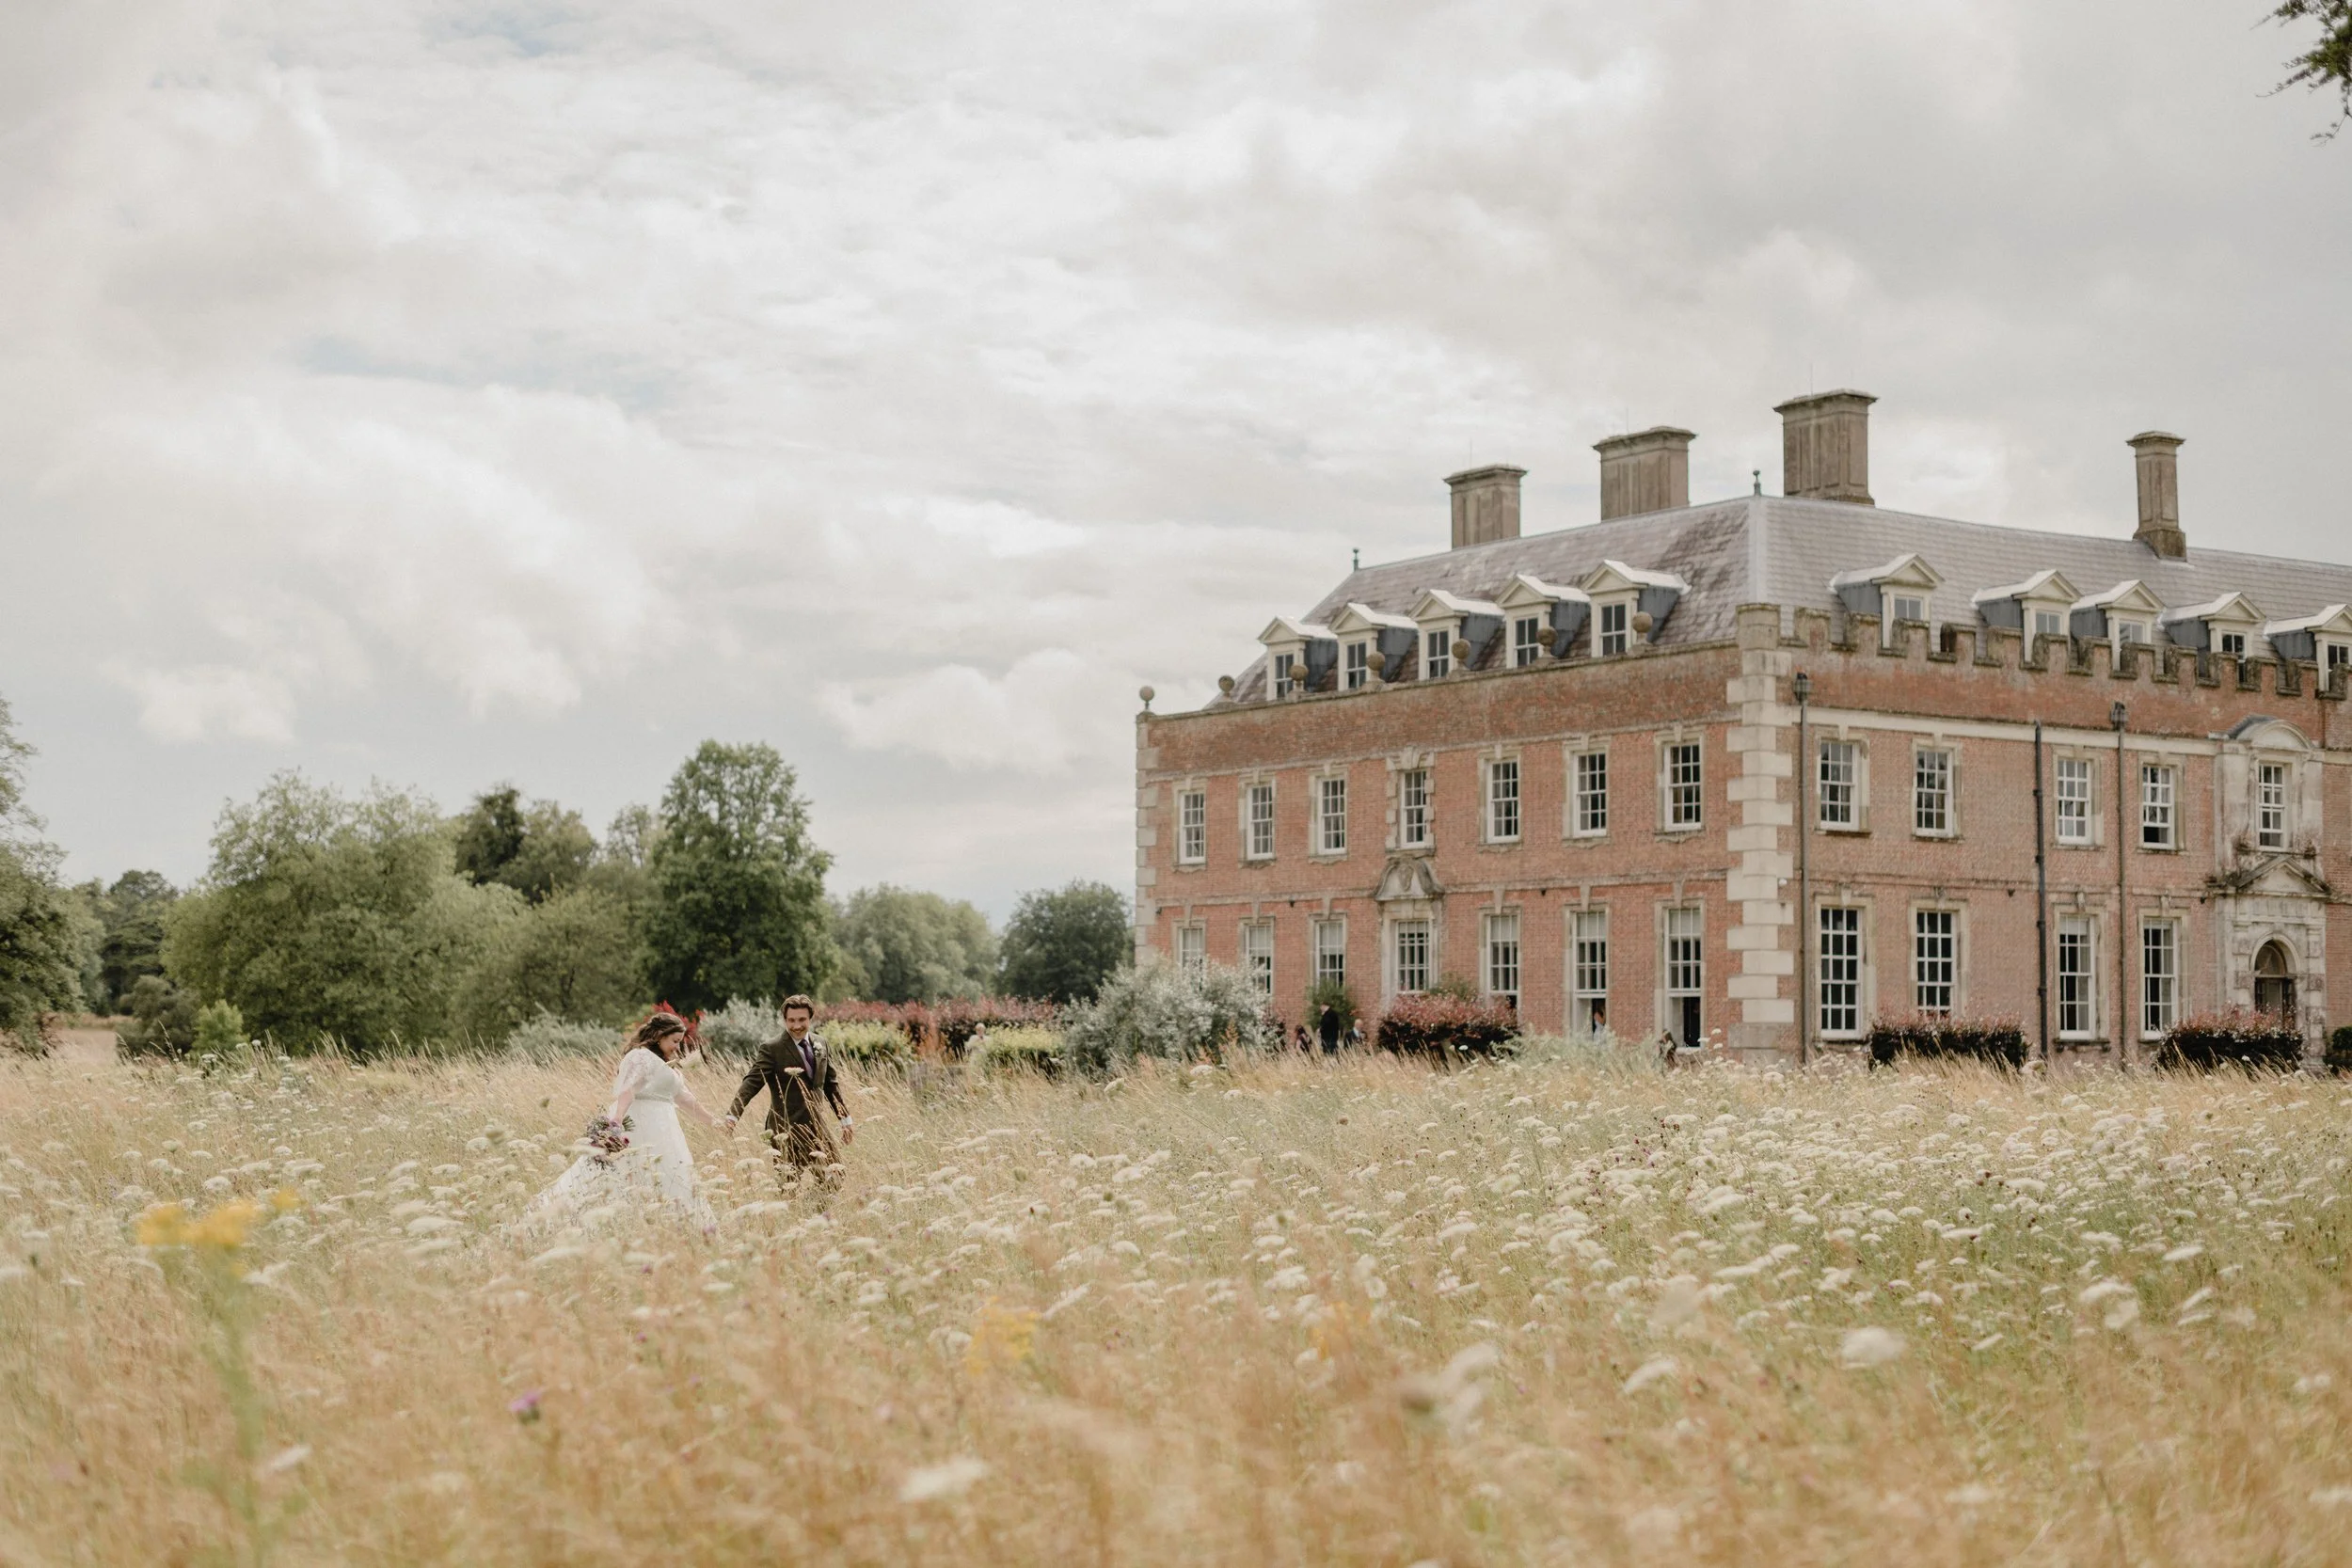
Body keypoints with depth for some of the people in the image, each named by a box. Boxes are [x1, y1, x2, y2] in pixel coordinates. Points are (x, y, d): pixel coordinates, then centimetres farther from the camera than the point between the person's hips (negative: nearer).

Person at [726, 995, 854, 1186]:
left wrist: (845, 1120, 18)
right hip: (786, 1131, -6)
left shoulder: (820, 1045, 8)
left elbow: (831, 1084, 16)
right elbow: (752, 1082, -19)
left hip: (817, 1127, 6)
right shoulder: (772, 1049, -10)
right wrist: (733, 1114, -32)